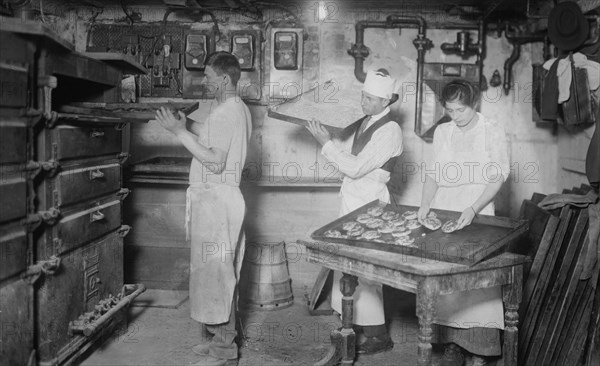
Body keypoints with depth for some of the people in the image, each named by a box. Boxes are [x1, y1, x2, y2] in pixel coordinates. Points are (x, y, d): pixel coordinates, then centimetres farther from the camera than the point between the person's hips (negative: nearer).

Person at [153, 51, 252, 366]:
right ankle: (224, 340, 28)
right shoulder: (239, 109, 14)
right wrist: (189, 126, 11)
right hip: (221, 196, 11)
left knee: (215, 272, -3)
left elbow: (215, 162, -23)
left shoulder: (224, 112, -17)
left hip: (215, 199, -11)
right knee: (223, 272, 16)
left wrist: (180, 132, -19)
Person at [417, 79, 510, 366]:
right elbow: (433, 174, 11)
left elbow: (497, 178, -8)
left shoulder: (493, 131, -1)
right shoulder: (442, 131, 9)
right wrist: (426, 203, -7)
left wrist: (473, 210, -20)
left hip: (478, 214, -3)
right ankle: (453, 342, 15)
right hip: (443, 213, 3)